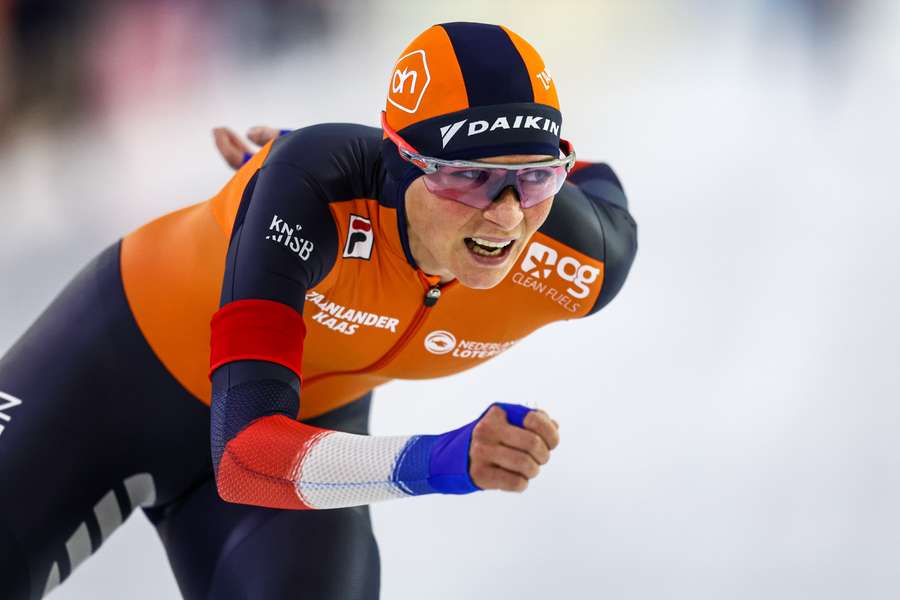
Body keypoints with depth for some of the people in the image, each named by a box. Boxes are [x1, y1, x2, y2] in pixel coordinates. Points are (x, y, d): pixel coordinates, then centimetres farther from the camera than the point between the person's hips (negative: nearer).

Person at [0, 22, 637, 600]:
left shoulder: (578, 270, -28)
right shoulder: (313, 186, -39)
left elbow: (596, 188, -1)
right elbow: (241, 453, -44)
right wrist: (434, 461, -61)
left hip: (312, 422, 3)